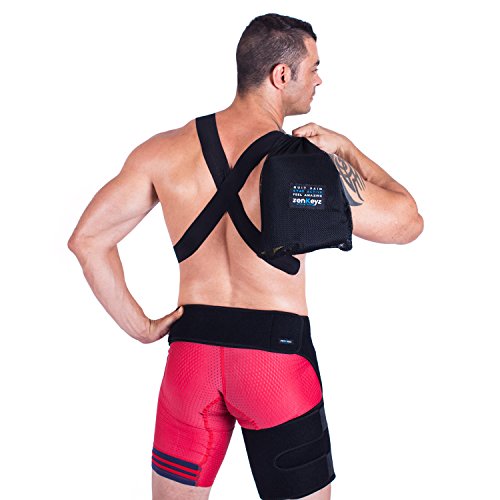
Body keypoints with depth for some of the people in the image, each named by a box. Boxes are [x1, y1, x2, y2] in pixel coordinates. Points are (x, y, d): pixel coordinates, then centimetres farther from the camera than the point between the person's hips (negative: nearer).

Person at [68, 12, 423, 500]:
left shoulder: (165, 151, -1)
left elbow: (87, 239, 1)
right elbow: (407, 223, -1)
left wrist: (141, 328, 6)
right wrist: (347, 148, 8)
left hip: (192, 349, 4)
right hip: (278, 354, -3)